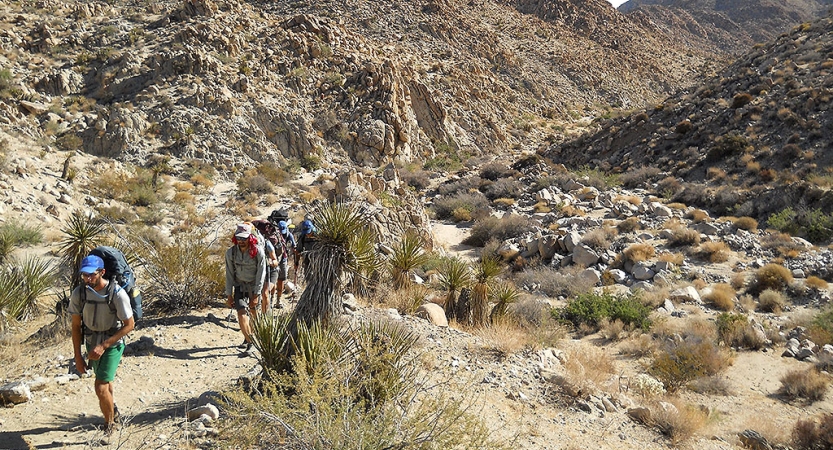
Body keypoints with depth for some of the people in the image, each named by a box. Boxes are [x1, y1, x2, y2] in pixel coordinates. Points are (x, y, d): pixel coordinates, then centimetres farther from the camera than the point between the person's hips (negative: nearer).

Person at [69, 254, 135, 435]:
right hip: (92, 344, 5)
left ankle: (110, 424, 16)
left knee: (101, 388, -10)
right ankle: (113, 412, 53)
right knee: (104, 381, 25)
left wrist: (103, 346, -22)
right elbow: (76, 326, -3)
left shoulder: (117, 293, -26)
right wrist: (78, 356, -4)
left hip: (112, 344, -5)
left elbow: (129, 325, -18)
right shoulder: (78, 293, -15)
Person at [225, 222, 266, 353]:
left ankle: (250, 336, 33)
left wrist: (256, 295, -18)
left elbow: (261, 274, -17)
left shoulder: (258, 251, -20)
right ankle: (249, 341, -4)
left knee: (254, 312, 10)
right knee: (241, 313, -14)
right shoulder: (230, 252, -13)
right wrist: (229, 295, -5)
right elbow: (229, 275, -5)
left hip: (254, 285, -1)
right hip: (240, 285, 1)